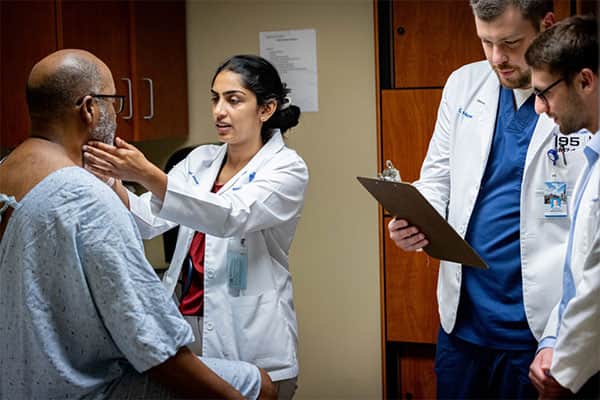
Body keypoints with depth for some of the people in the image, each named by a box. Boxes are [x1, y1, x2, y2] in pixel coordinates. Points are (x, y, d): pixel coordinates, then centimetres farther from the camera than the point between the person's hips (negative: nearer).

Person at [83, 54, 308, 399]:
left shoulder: (287, 167, -8)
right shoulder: (200, 161, 9)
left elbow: (233, 216, -26)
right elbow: (148, 221, -1)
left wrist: (149, 176, -35)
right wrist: (110, 180, -21)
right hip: (188, 324, 5)